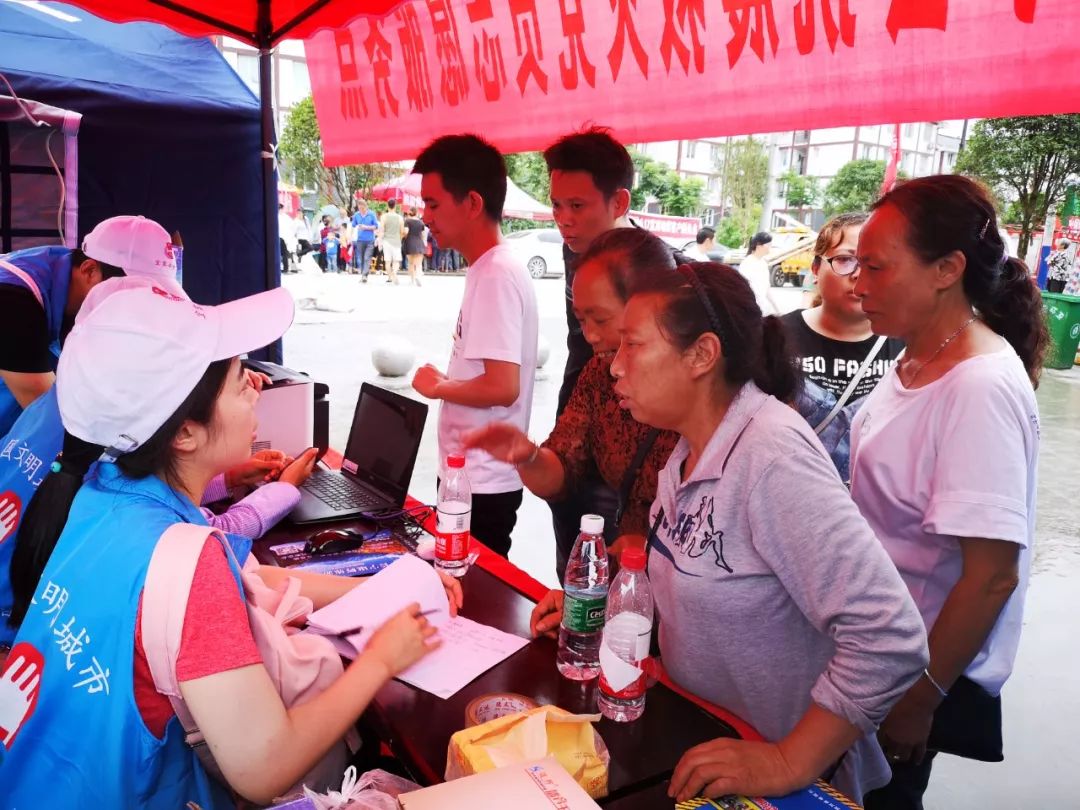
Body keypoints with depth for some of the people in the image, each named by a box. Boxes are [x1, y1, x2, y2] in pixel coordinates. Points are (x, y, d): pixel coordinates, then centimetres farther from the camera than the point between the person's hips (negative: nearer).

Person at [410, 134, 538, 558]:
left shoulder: (496, 276, -19)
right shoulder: (489, 269, 9)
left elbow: (502, 387, -26)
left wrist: (437, 386, -12)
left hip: (482, 483, -9)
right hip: (472, 475, 9)